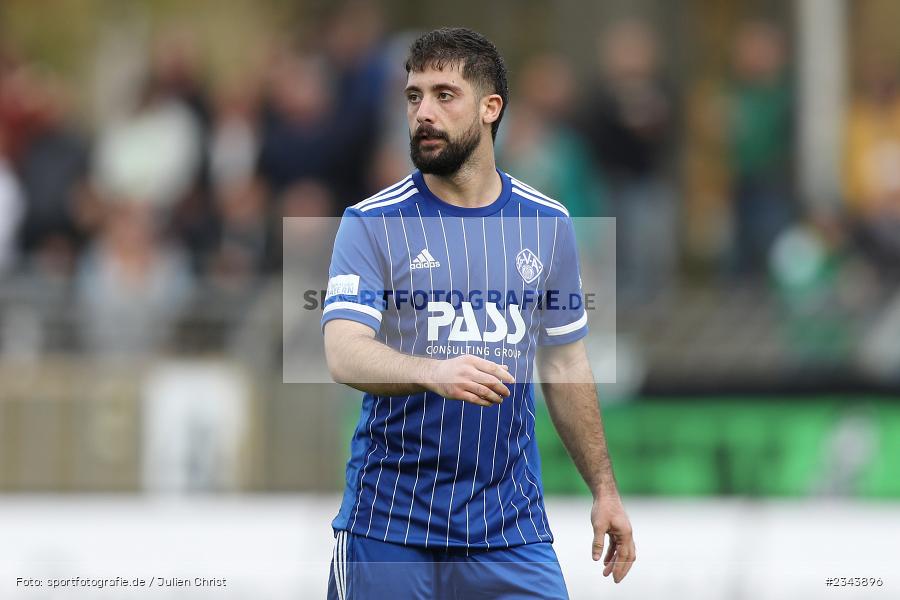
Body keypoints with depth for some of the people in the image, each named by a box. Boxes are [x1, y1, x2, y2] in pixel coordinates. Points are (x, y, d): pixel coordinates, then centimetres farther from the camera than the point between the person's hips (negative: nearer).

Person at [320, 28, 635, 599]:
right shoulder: (371, 224, -3)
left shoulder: (548, 224, 8)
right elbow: (344, 353, -17)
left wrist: (604, 488, 14)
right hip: (388, 525, -2)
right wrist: (434, 372, -36)